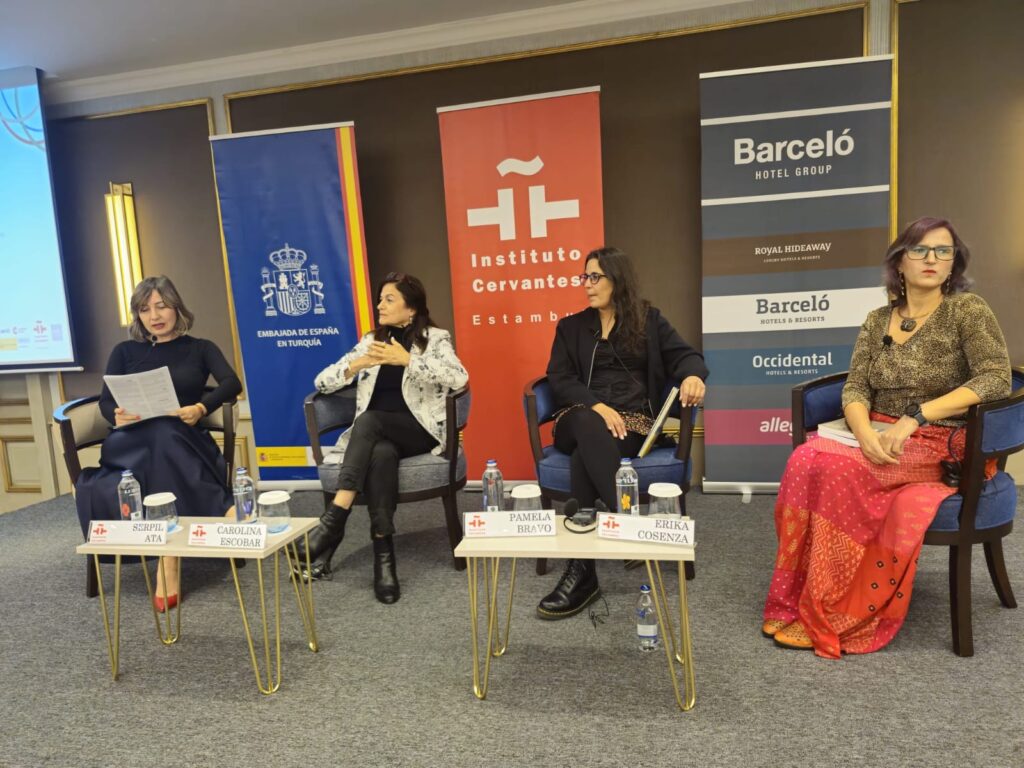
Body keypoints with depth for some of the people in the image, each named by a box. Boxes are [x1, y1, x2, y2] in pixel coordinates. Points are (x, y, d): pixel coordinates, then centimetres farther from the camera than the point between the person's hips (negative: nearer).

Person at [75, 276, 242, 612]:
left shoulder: (200, 349, 15)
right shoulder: (125, 351, 20)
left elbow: (232, 383, -4)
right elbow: (106, 401, 8)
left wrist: (200, 408, -23)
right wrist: (117, 416, -17)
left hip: (182, 441, 0)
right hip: (133, 443, 1)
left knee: (165, 437, -38)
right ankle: (227, 513, -39)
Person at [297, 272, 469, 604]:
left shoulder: (435, 338, 5)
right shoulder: (370, 340, 18)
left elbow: (459, 378, -15)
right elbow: (322, 381, 12)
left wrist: (407, 359, -18)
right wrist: (358, 364, -7)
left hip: (420, 431, -3)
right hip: (375, 435, 3)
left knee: (368, 420, -33)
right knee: (380, 454, -34)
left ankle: (334, 520, -34)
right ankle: (383, 553, -31)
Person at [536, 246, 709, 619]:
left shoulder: (649, 320, 16)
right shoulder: (571, 327, 18)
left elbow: (684, 354, 5)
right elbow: (560, 380, 5)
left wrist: (693, 375, -23)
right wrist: (598, 407, -15)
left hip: (633, 423, -1)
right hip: (583, 419, 1)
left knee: (585, 456, -35)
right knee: (591, 430, -38)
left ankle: (581, 569, -38)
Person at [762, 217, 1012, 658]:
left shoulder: (967, 310, -2)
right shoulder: (878, 320, 11)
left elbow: (997, 379, -14)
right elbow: (854, 388, 4)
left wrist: (916, 416, -22)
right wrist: (866, 434, -17)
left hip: (939, 448, -4)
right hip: (878, 440, 4)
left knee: (832, 467, -31)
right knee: (805, 460, -28)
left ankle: (825, 614, -18)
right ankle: (798, 602, -18)